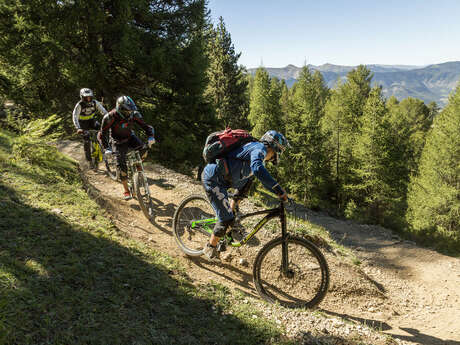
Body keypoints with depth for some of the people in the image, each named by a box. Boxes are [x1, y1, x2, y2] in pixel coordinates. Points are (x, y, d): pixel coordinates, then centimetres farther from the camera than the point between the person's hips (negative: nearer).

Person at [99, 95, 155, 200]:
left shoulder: (134, 114, -21)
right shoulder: (110, 117, -28)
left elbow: (145, 125, -17)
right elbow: (102, 134, -21)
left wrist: (150, 136, -37)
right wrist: (106, 149, -34)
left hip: (130, 137, 3)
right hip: (118, 142, -2)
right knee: (121, 166, -11)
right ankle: (126, 191, 3)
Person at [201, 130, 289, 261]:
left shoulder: (255, 149, 19)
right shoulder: (260, 148, -11)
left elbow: (264, 179, 28)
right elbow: (258, 169, -34)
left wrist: (279, 192, 20)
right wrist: (279, 190, -33)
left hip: (221, 178, 10)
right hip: (212, 179, -10)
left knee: (250, 176, 17)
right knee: (227, 218, -9)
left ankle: (232, 210, 19)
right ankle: (210, 248, 12)